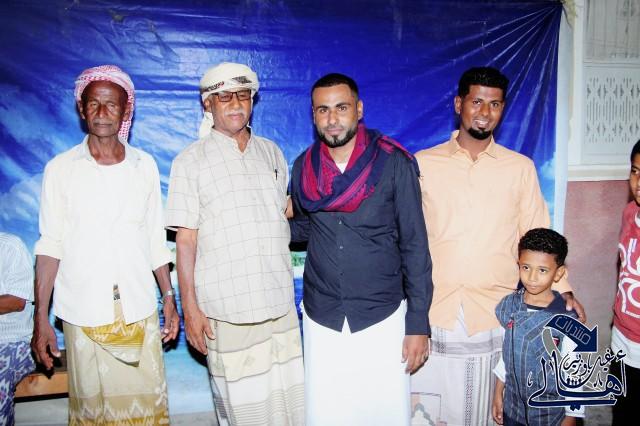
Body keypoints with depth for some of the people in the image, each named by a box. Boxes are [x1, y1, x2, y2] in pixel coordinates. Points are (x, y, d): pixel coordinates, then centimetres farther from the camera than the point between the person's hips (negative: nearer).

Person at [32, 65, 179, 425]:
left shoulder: (145, 165, 5)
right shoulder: (61, 168, 0)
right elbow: (50, 246, 0)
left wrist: (169, 297, 7)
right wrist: (41, 319, -3)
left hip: (140, 313, 1)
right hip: (83, 316, -1)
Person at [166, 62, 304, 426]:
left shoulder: (271, 152, 11)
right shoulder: (191, 161, -1)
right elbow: (186, 238, -4)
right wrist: (190, 307, -7)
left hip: (281, 303, 4)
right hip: (228, 310, -4)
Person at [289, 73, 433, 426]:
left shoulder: (394, 162, -9)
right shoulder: (304, 166, 1)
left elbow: (415, 245, -7)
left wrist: (418, 324, -7)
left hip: (383, 318, -2)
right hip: (321, 320, 3)